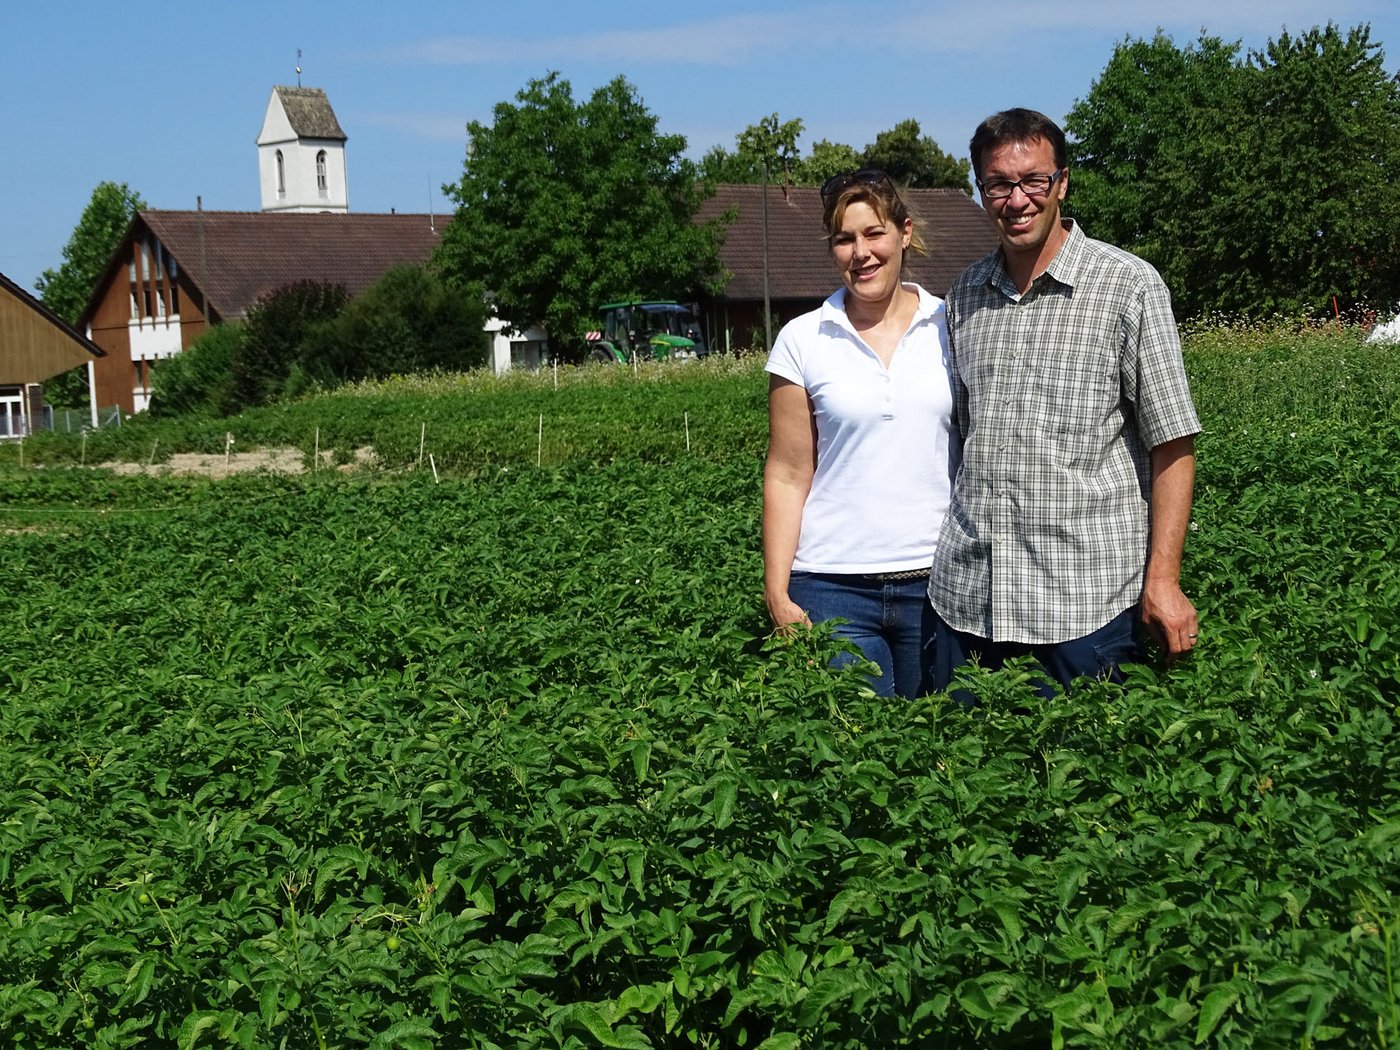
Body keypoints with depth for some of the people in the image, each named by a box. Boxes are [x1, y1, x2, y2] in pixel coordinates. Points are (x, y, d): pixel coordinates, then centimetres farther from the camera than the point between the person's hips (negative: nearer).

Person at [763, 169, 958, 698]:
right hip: (834, 589, -1)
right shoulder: (802, 341, 2)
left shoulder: (953, 328, 4)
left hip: (939, 581, 1)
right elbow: (787, 476, 2)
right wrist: (778, 596, -3)